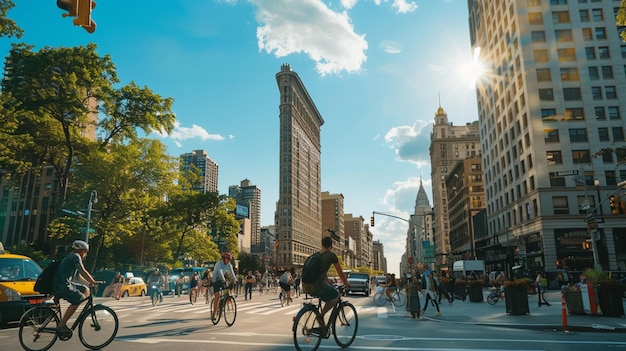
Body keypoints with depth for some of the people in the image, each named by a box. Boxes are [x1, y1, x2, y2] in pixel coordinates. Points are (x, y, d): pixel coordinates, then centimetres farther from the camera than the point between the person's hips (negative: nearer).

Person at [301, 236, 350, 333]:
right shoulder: (331, 255, 3)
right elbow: (340, 272, 11)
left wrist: (327, 281, 53)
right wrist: (346, 283, 29)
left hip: (305, 286, 7)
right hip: (316, 285, -7)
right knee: (336, 296, 17)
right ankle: (321, 316, 1)